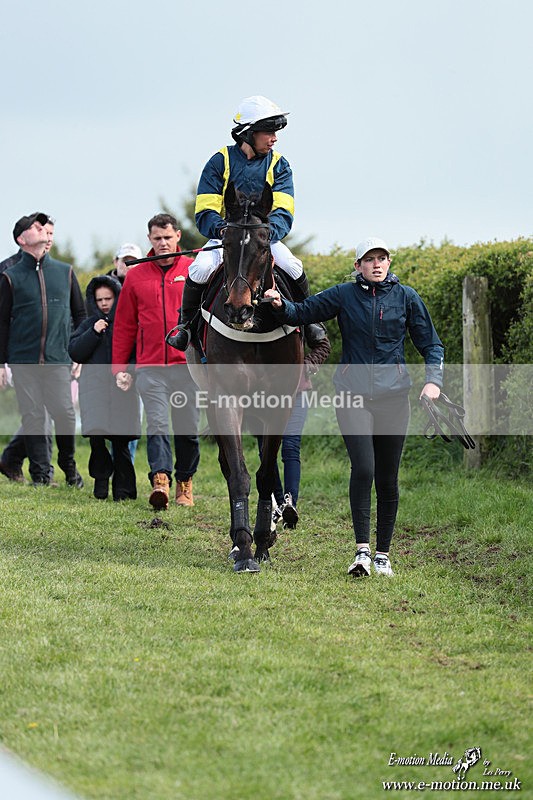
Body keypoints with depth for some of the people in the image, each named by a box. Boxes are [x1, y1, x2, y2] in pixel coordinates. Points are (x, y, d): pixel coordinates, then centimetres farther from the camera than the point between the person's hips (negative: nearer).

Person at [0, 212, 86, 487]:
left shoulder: (65, 272, 12)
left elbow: (80, 314, 17)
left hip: (58, 359, 1)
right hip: (23, 361, -1)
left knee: (64, 413, -9)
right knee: (32, 417, -2)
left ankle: (68, 465, 14)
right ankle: (40, 474, 6)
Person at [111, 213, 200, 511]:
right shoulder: (136, 277, 9)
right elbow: (124, 327, 12)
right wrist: (120, 368, 7)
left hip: (188, 364, 0)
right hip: (150, 366, 0)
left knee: (188, 428, 6)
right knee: (157, 424, -12)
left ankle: (185, 483, 19)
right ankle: (160, 480, -21)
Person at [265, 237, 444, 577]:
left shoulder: (406, 297, 4)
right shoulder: (344, 295, 3)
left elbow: (431, 344, 8)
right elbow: (304, 312, -1)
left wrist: (433, 380, -8)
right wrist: (281, 304, -23)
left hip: (393, 396, 1)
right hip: (353, 395, -1)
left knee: (387, 478, 5)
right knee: (363, 468, -17)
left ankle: (383, 554, 17)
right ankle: (362, 550, -13)